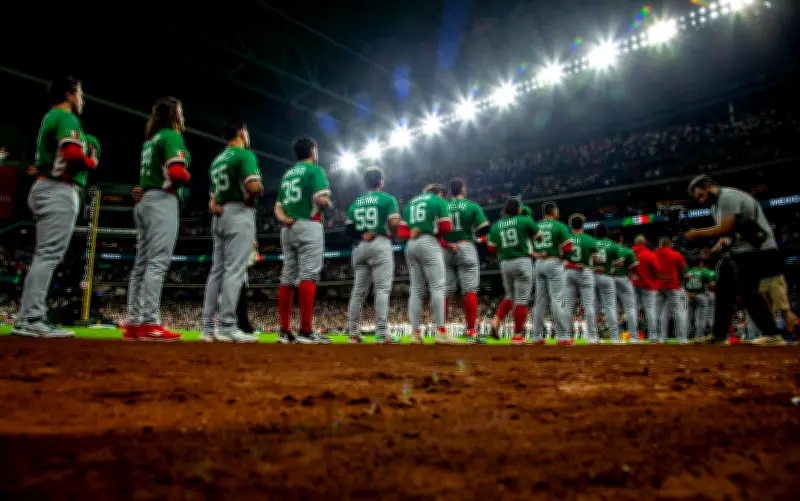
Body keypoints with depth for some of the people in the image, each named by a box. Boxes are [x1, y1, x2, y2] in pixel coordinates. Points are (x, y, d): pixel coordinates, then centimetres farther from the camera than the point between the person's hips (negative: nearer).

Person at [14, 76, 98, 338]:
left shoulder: (49, 118, 24)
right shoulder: (66, 117, -6)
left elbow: (58, 157, 19)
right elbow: (73, 154, -21)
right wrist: (92, 162, -5)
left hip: (45, 189, 10)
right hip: (59, 191, -10)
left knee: (45, 255, 10)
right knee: (48, 255, -12)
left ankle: (27, 320, 11)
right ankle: (32, 319, -14)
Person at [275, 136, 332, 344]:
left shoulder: (287, 174, 23)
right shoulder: (315, 169, 0)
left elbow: (278, 206, 16)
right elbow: (322, 200, -15)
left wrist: (284, 219, -1)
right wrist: (328, 203, 6)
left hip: (287, 229, 8)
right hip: (309, 226, -7)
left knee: (287, 278, 5)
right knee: (308, 276, -13)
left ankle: (285, 332, 4)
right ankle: (306, 332, -19)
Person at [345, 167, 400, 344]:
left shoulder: (356, 202, 15)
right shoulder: (387, 199, 0)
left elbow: (348, 228, 10)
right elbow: (394, 222, -13)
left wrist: (361, 235, 12)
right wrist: (390, 234, 5)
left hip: (361, 246, 6)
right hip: (380, 245, -5)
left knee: (358, 290, 7)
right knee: (382, 289, -8)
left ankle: (353, 333, 7)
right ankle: (381, 334, -14)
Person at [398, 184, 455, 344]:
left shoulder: (411, 203, 23)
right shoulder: (438, 201, 5)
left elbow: (401, 231, 15)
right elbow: (446, 227, -5)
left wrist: (411, 234, 0)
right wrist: (435, 230, 13)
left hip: (411, 245, 7)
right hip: (429, 244, -6)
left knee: (416, 290, 5)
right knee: (437, 287, -9)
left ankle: (415, 333, 1)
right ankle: (441, 332, -16)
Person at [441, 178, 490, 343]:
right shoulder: (472, 206, 2)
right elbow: (484, 229, -5)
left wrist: (446, 244, 0)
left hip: (446, 251, 3)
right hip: (466, 248, -3)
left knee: (445, 291, 4)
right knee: (469, 290, -4)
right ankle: (471, 332, -9)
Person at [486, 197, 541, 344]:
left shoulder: (495, 226, 9)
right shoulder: (525, 220, -1)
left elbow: (492, 248, 8)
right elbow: (540, 237, 6)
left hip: (505, 264, 5)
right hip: (523, 262, -4)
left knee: (510, 295, 22)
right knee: (521, 299, 0)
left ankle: (497, 321, 1)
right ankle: (517, 336, -1)